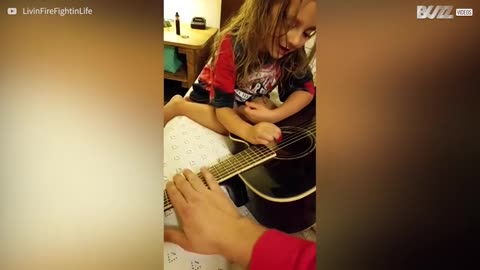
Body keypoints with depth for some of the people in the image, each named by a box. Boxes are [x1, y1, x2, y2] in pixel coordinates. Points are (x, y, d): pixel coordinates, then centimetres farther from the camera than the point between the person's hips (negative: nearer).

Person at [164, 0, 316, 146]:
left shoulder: (293, 50, -24)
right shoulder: (232, 46, -36)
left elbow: (306, 89, -19)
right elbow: (222, 106, -36)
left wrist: (272, 116, -37)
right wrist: (250, 132, -57)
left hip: (248, 101, 6)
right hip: (211, 94, -6)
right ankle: (178, 105, -7)